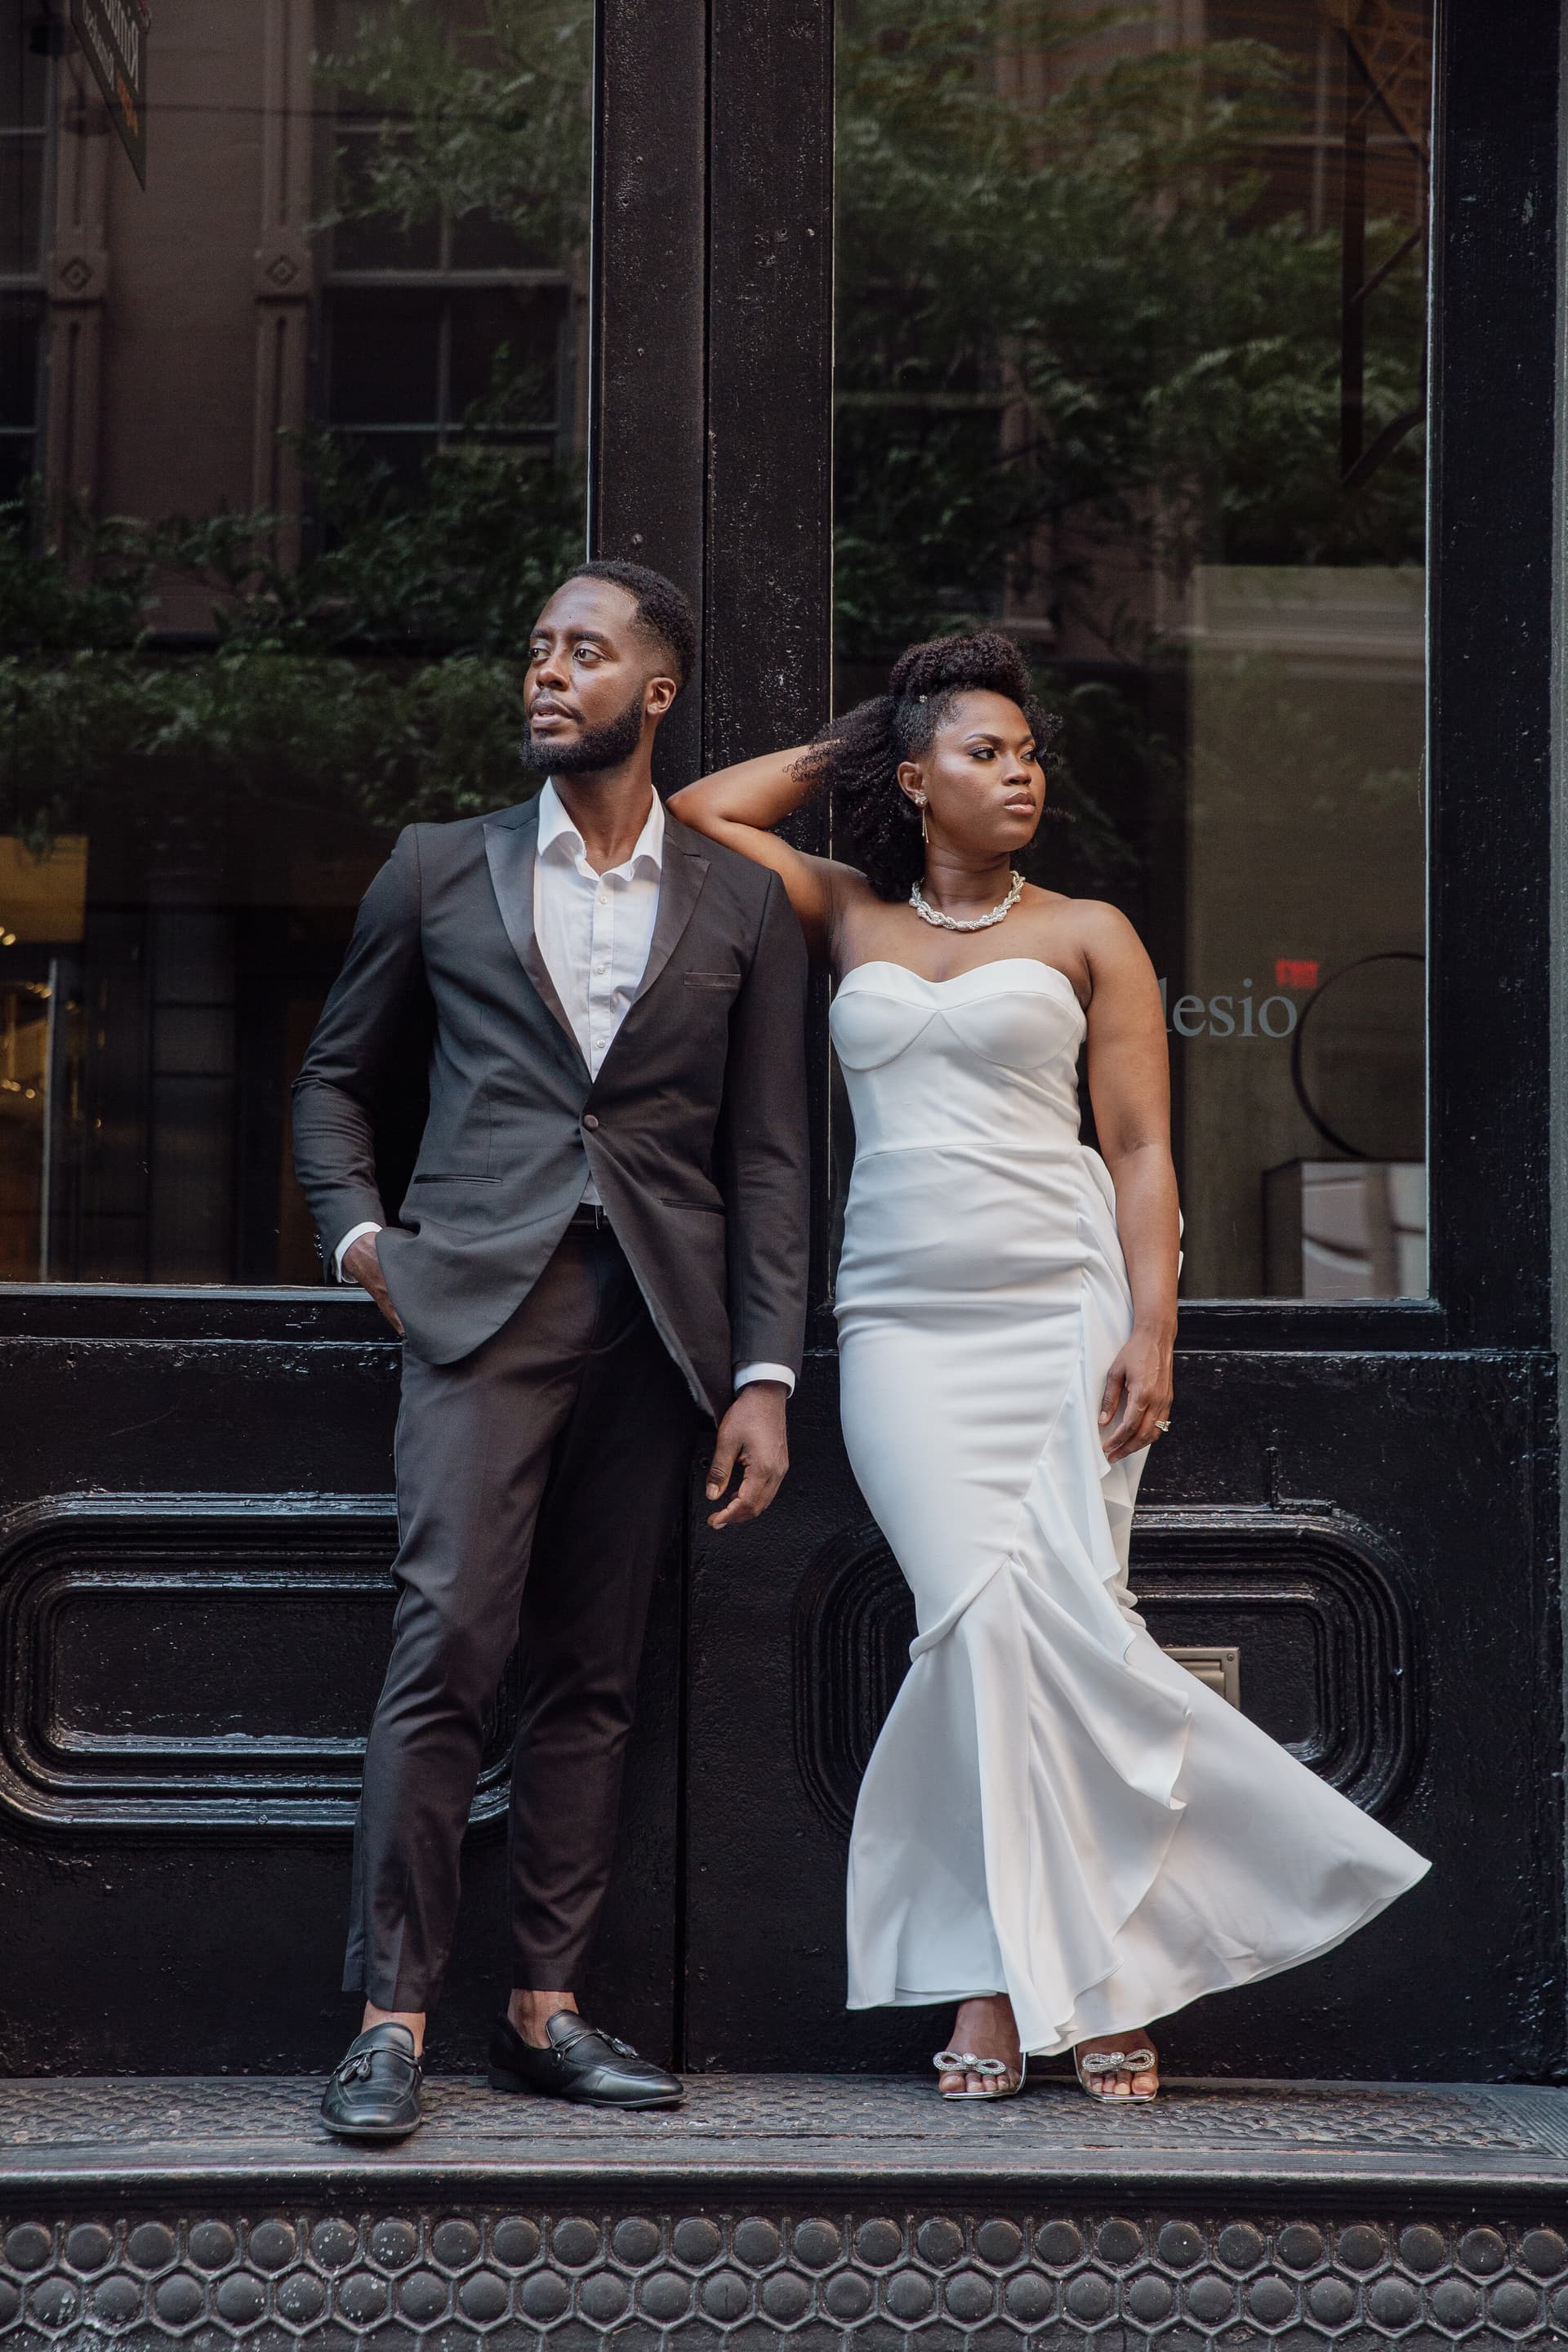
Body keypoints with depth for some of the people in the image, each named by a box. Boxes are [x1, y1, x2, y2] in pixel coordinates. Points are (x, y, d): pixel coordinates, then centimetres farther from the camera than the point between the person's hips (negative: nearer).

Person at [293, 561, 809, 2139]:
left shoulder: (739, 906, 12)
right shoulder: (439, 872, 12)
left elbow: (766, 1159, 9)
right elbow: (334, 1077, 20)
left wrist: (765, 1379, 2)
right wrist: (355, 1228, 3)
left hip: (659, 1320, 2)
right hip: (482, 1299, -1)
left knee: (592, 1676, 4)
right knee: (448, 1641, -13)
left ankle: (545, 2010, 10)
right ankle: (390, 2020, -11)